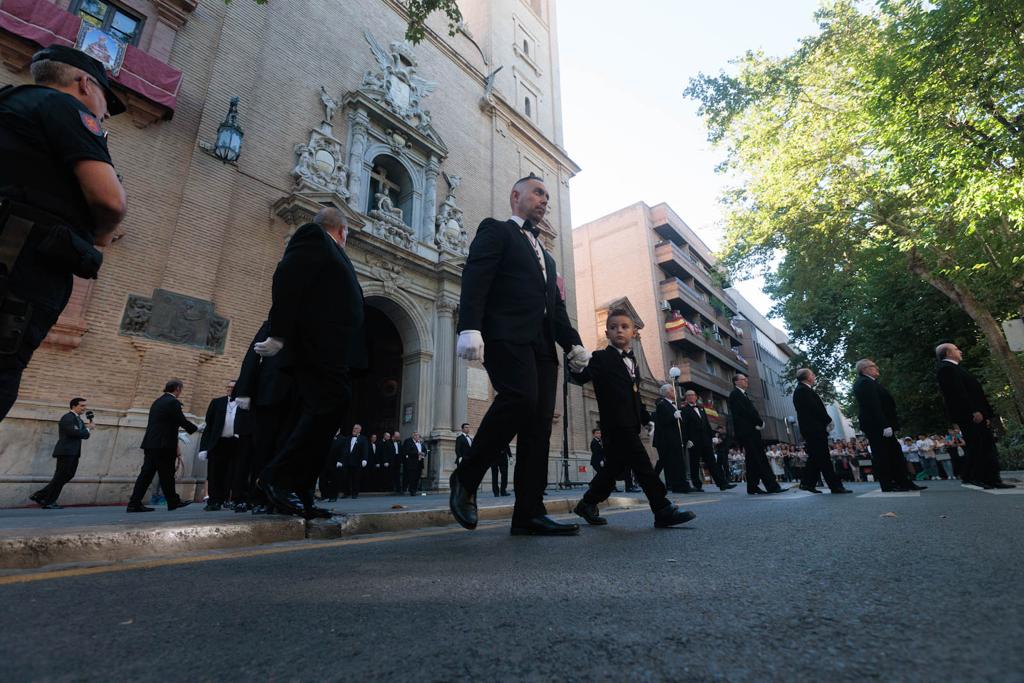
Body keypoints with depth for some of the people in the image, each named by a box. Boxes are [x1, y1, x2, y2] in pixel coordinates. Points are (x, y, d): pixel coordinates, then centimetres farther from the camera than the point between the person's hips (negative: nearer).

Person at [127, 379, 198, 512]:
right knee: (166, 475, 1)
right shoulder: (173, 402, -11)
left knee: (146, 473, 8)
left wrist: (177, 435, 26)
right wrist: (196, 429, 4)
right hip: (163, 445, -8)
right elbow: (182, 421, -12)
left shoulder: (158, 401, 16)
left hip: (151, 444, 8)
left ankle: (134, 504, 8)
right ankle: (173, 502, 11)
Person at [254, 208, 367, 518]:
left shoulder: (326, 250, 29)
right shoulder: (312, 236, 4)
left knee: (318, 416, 4)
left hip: (329, 350, 9)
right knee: (332, 404, -17)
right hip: (318, 345, -9)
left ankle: (298, 495, 6)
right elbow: (286, 278, -11)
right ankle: (277, 476, -10)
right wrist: (279, 335, -18)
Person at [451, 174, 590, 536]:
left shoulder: (546, 256, 32)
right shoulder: (496, 230, 11)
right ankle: (466, 477, -8)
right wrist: (469, 327, -22)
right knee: (520, 398, -28)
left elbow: (557, 306, 26)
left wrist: (573, 343, 9)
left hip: (542, 343, 7)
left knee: (539, 425, -1)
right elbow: (474, 279, -6)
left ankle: (529, 513, 3)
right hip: (507, 334, -7)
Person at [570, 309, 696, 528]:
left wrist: (647, 419, 22)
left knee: (613, 467, 12)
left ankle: (587, 504, 24)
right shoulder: (601, 358, -3)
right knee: (643, 466, -11)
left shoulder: (633, 363, 20)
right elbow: (581, 378, -19)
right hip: (615, 424, -8)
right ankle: (663, 510, -3)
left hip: (630, 425, 8)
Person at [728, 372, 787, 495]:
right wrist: (760, 422, -10)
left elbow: (751, 410, 18)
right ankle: (772, 486, -13)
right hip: (746, 431, -10)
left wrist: (759, 422, 1)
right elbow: (743, 411, -16)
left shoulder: (743, 394, 24)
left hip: (752, 431, 10)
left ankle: (752, 487, 11)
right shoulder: (735, 394, -6)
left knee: (753, 460, 8)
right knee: (760, 459, -12)